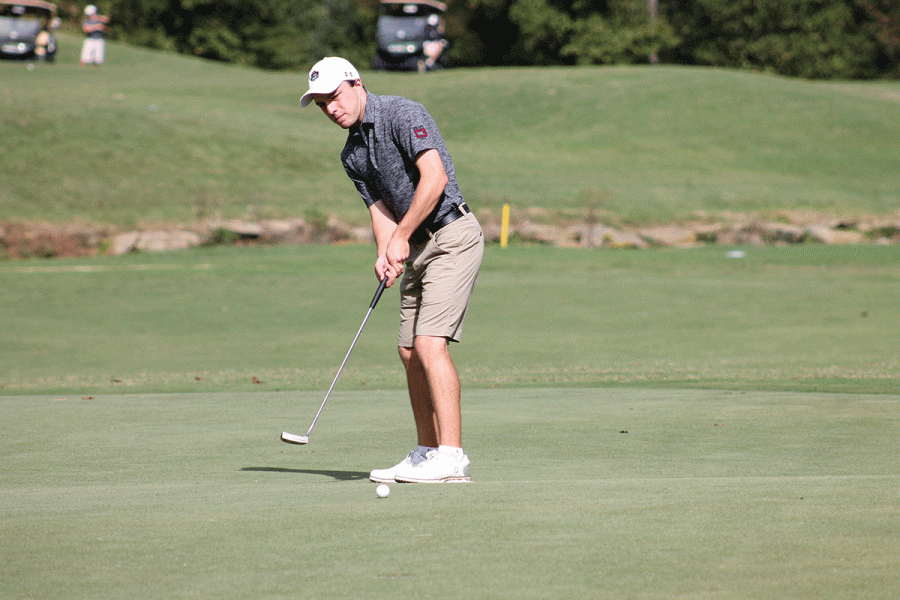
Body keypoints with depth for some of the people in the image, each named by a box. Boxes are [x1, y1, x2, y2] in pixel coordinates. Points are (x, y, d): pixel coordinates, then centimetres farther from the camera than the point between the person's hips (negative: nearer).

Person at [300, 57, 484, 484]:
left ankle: (451, 457, -19)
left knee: (430, 343, -17)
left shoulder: (402, 114, -11)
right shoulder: (352, 155, 14)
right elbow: (380, 208, 9)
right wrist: (386, 255, -11)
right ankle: (427, 454, 16)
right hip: (417, 248, 9)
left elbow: (435, 177, -21)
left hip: (451, 236, -9)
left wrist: (401, 236, -17)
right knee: (409, 351, 9)